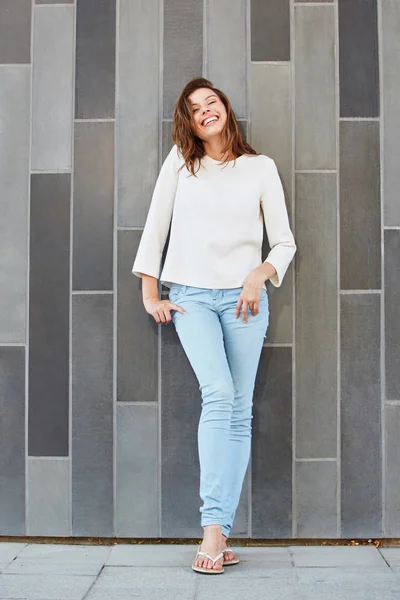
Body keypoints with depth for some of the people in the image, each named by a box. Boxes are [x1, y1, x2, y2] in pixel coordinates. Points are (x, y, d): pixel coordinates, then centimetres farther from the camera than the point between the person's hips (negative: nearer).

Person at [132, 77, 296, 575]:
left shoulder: (261, 167, 10)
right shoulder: (180, 161, 10)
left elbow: (284, 242, 9)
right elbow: (155, 226, 9)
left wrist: (261, 275, -9)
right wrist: (150, 294, 5)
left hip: (244, 298, 1)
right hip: (192, 296, -1)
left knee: (239, 410, -3)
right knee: (218, 394, -21)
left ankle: (220, 531, 2)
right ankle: (213, 528, -21)